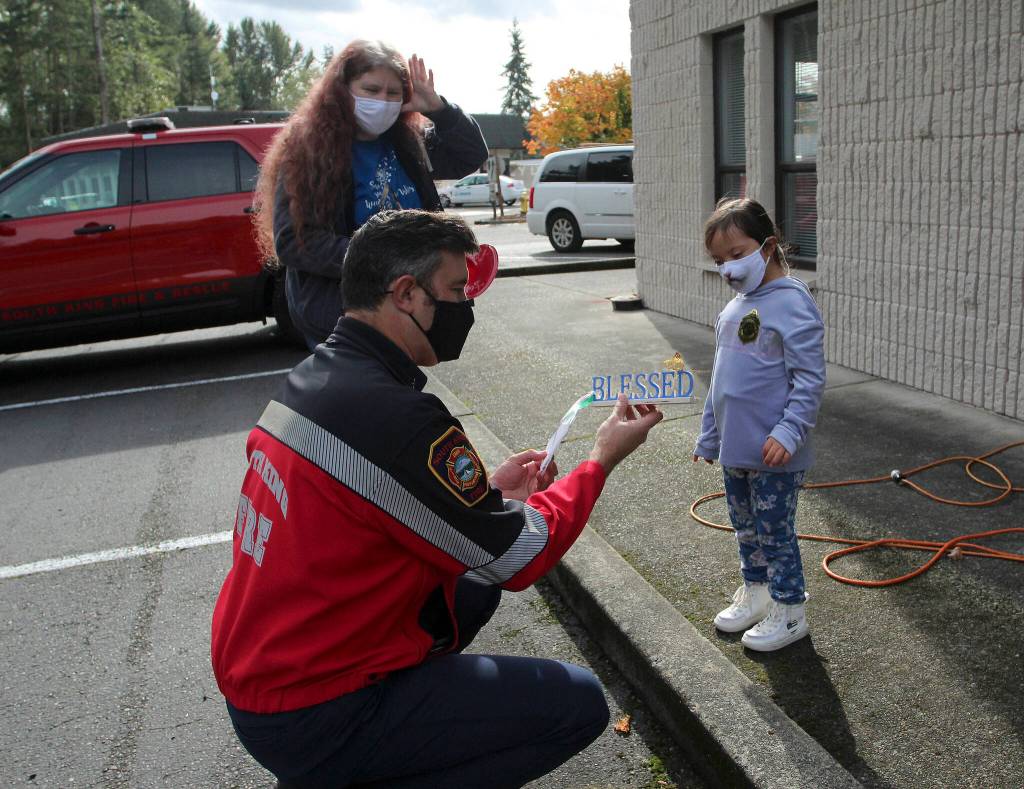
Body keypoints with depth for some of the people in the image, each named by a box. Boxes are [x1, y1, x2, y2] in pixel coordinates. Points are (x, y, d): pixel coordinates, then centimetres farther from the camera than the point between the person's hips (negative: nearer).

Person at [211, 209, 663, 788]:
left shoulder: (311, 378, 3)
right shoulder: (394, 416, -26)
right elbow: (520, 558, -15)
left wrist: (487, 494, 8)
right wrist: (603, 458, -2)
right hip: (313, 719, -9)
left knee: (477, 584, 22)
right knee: (579, 702, -7)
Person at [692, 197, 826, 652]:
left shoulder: (791, 303, -15)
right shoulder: (736, 306, 10)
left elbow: (809, 378, -19)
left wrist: (789, 432, -28)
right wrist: (709, 436, 20)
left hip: (773, 453, -8)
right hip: (735, 449, 8)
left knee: (775, 532, 5)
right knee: (746, 528, 21)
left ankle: (789, 612, 21)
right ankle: (755, 593, 39)